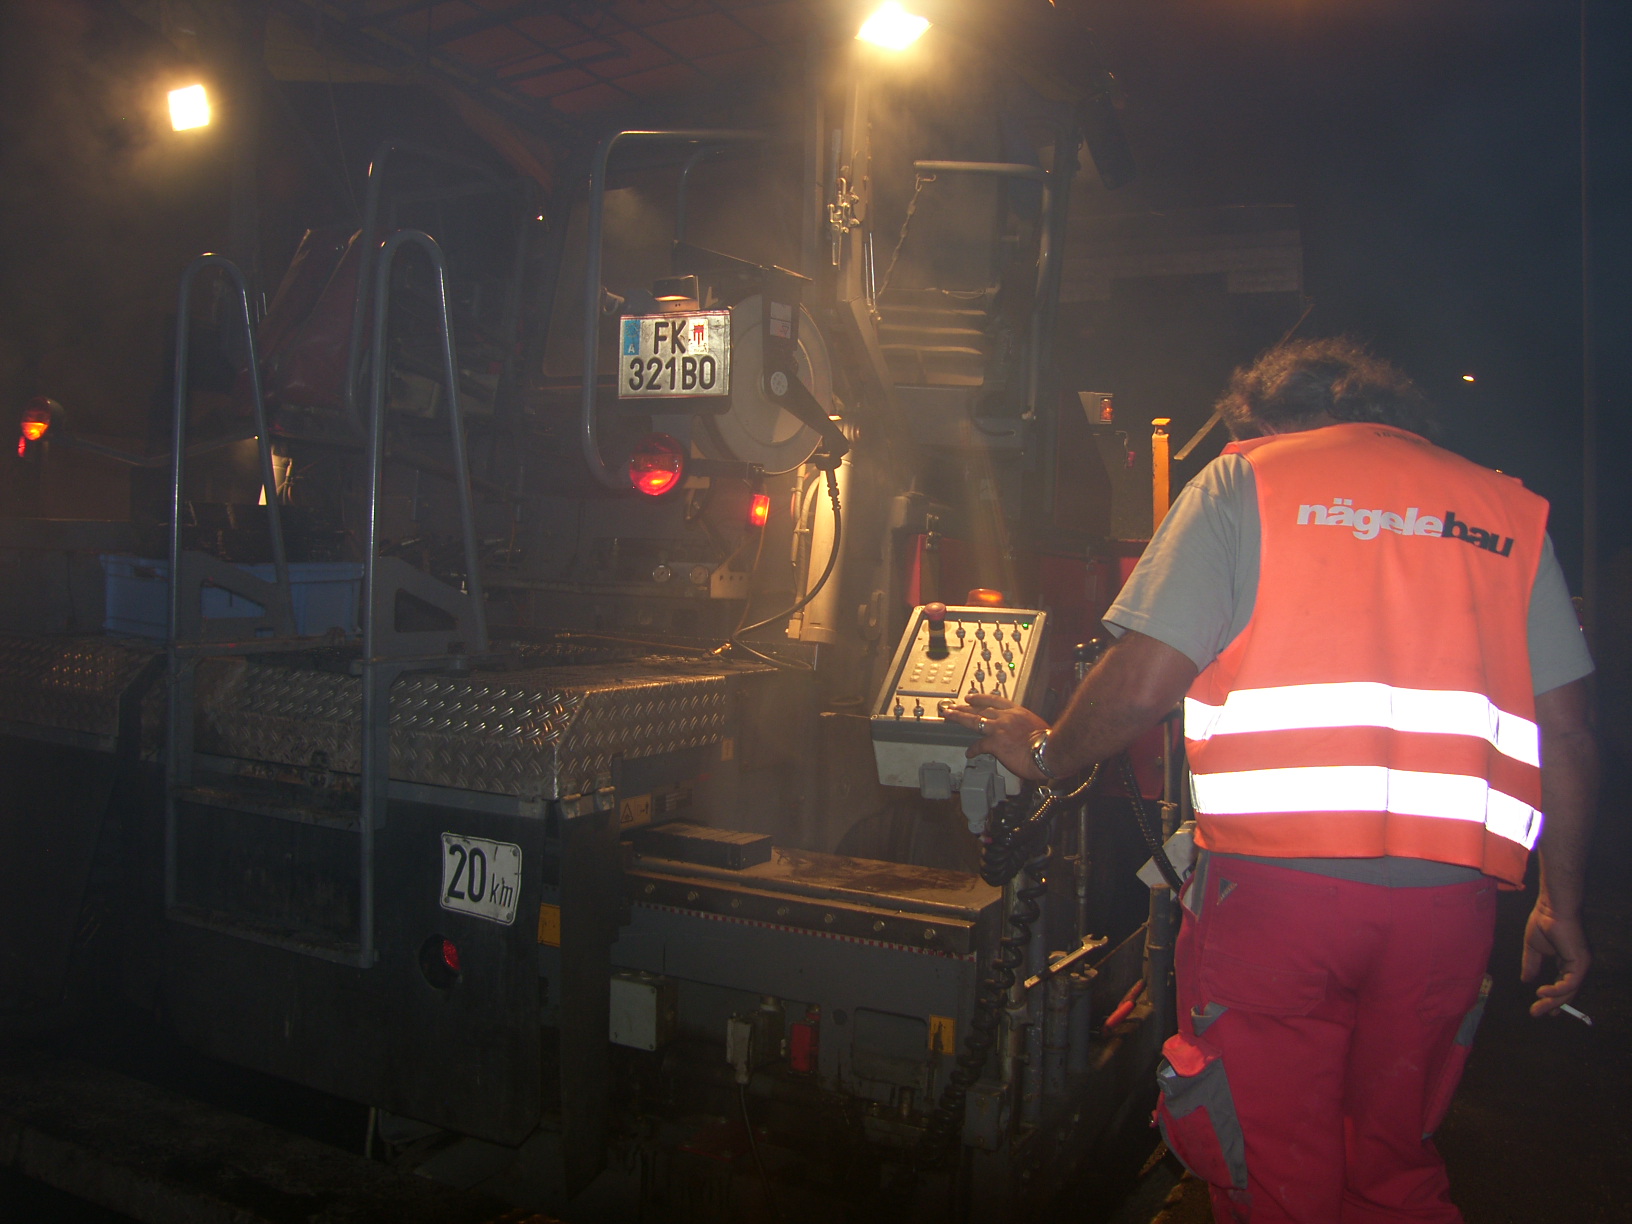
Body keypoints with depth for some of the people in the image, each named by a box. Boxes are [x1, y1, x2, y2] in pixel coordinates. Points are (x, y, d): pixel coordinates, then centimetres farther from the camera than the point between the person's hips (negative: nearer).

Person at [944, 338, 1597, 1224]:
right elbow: (1566, 736, 10)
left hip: (1276, 878, -4)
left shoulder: (1242, 479, 5)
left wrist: (1043, 755, 11)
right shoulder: (1510, 512, 16)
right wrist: (1562, 904, 19)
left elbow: (1145, 681, -5)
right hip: (1450, 893, 4)